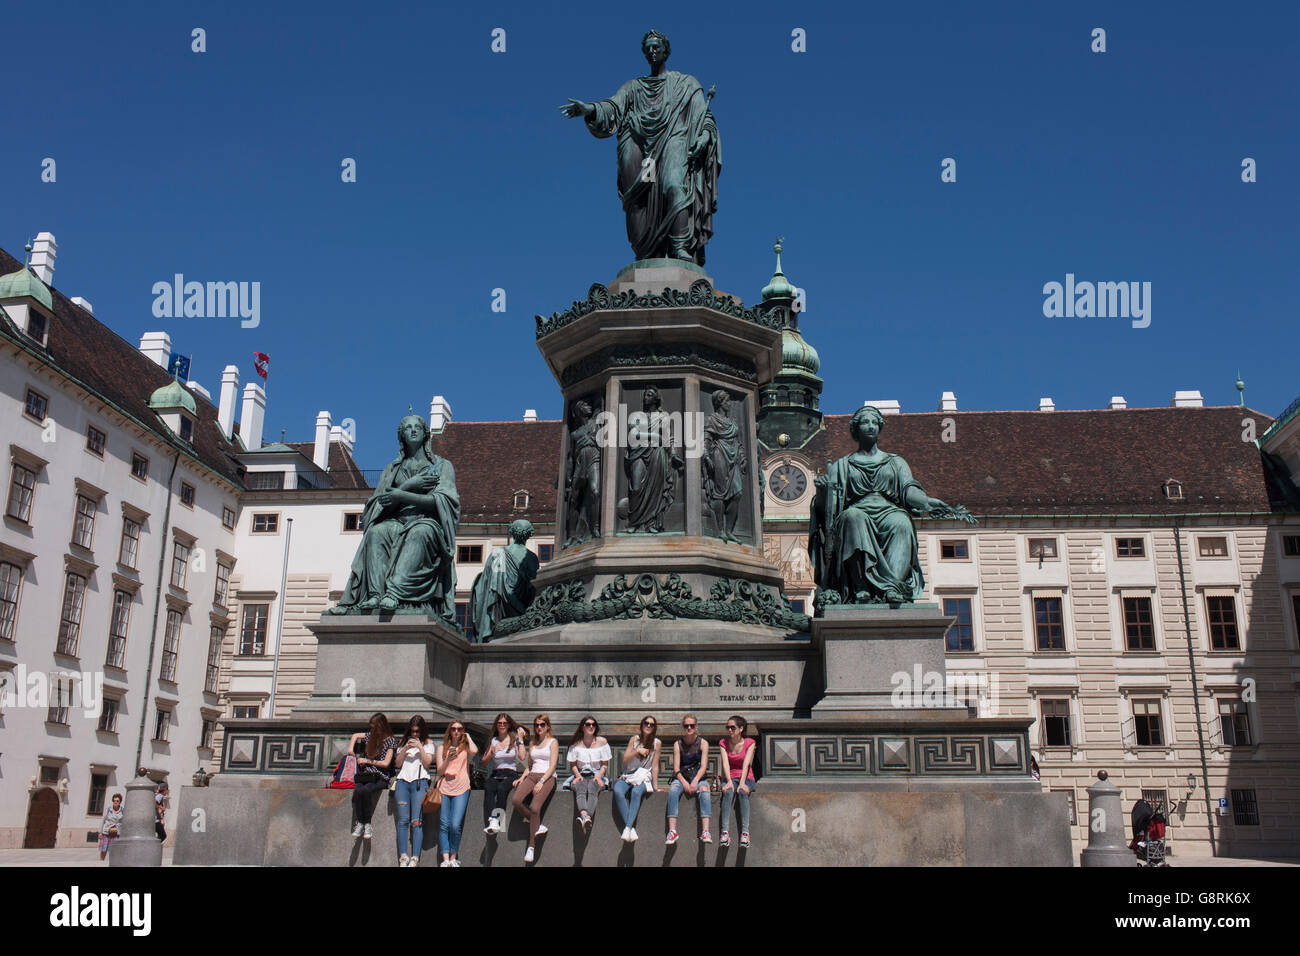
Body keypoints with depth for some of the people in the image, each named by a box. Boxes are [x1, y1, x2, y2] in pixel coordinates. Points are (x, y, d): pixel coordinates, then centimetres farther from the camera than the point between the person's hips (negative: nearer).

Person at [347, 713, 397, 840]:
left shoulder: (391, 740, 1)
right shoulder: (370, 736, 15)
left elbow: (386, 763, -4)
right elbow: (355, 736, 35)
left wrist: (367, 761, -5)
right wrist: (351, 748, 19)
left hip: (380, 778, -4)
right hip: (364, 775, 4)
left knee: (365, 790, -34)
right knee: (357, 790, -29)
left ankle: (367, 824, -23)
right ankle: (360, 823, -20)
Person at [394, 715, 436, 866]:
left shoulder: (428, 743, 13)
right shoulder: (404, 742, 21)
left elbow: (427, 763, 3)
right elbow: (398, 762, 13)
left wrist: (420, 747, -5)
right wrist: (405, 749, -1)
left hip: (419, 781, -3)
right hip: (403, 780, 3)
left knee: (417, 821, -11)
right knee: (403, 819, -7)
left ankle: (415, 858, -15)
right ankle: (403, 856, -8)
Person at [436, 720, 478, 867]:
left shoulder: (466, 747, 11)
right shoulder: (442, 748, 15)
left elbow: (474, 751, -14)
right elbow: (439, 771, 7)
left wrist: (468, 737, 4)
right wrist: (448, 760, -12)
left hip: (461, 789, -2)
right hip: (444, 788, 2)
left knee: (455, 825, -13)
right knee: (443, 825, -7)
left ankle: (453, 858, 1)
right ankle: (445, 859, -5)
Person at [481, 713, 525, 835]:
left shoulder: (514, 739, 11)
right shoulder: (492, 740, 18)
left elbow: (522, 757, -4)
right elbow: (484, 761, 14)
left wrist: (520, 740, -1)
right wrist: (491, 753, -5)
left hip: (511, 774, -2)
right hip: (495, 774, 2)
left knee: (501, 788, -36)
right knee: (488, 788, -33)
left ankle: (496, 823, -47)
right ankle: (492, 821, -48)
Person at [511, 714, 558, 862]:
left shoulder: (553, 742, 6)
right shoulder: (532, 743, 23)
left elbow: (552, 765, -3)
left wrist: (541, 781, -15)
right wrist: (522, 777, 8)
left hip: (547, 777, -5)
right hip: (532, 776, 5)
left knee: (535, 808, -27)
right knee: (516, 800, -25)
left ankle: (531, 847, -21)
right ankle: (538, 825, -7)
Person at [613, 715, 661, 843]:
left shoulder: (656, 743, 3)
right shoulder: (634, 739, 10)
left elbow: (655, 766, 2)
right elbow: (625, 760, 5)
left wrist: (655, 786, -3)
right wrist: (637, 751, -10)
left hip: (644, 777, -2)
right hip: (628, 775, 2)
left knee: (636, 792, -37)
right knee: (618, 791, -32)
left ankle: (628, 828, -44)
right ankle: (632, 828, -37)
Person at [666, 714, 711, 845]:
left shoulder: (703, 743, 5)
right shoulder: (678, 744, 7)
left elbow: (703, 766, -4)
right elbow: (676, 769, 0)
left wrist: (695, 781, -22)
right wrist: (684, 783, -19)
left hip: (699, 778, -1)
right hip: (682, 777, 1)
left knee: (704, 790, -34)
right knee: (673, 789, -32)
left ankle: (705, 831, -44)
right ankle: (672, 831, -40)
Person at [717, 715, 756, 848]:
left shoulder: (749, 742, 0)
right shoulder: (723, 743, 6)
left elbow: (746, 764, -14)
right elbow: (725, 763, -8)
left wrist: (742, 783, -28)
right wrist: (729, 781, -25)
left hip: (746, 778, -1)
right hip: (730, 778, 1)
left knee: (742, 792, -35)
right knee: (728, 792, -33)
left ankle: (745, 832, -40)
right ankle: (725, 832, -42)